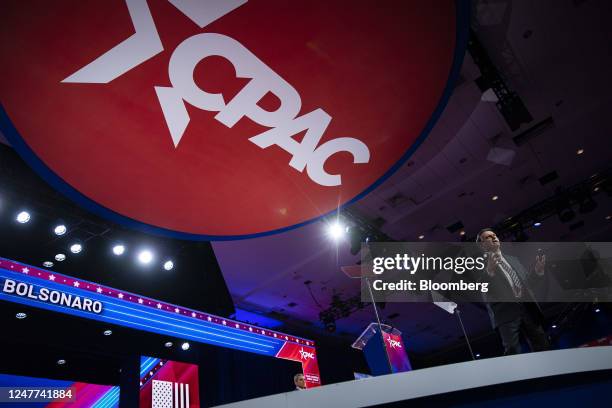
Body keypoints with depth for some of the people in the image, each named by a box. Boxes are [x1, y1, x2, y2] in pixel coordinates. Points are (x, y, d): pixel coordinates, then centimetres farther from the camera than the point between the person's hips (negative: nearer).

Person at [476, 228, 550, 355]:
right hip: (506, 313, -5)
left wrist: (538, 270, 5)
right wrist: (489, 271, -29)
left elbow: (528, 282, 24)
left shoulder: (513, 260, 23)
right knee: (513, 352, -10)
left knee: (543, 348, 1)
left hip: (528, 308, 6)